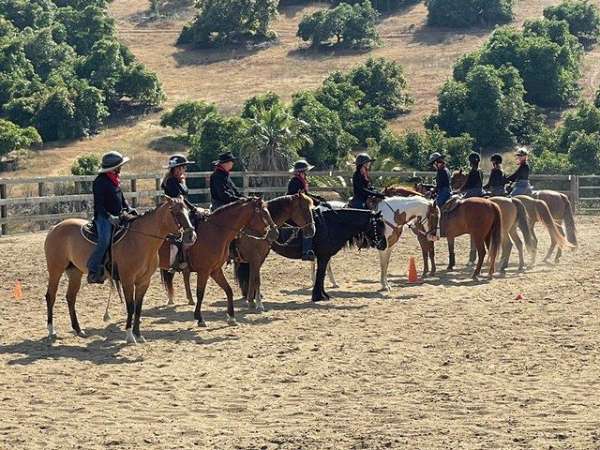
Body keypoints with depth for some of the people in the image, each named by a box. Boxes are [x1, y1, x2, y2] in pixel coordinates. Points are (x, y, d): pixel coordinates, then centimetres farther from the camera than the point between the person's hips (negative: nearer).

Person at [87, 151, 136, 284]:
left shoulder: (115, 180, 14)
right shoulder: (100, 182, -12)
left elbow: (122, 198, 24)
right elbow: (99, 205, -15)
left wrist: (129, 210, 8)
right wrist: (110, 217, -24)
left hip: (118, 216, 9)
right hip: (103, 217, -9)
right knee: (104, 240, -28)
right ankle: (93, 270, -24)